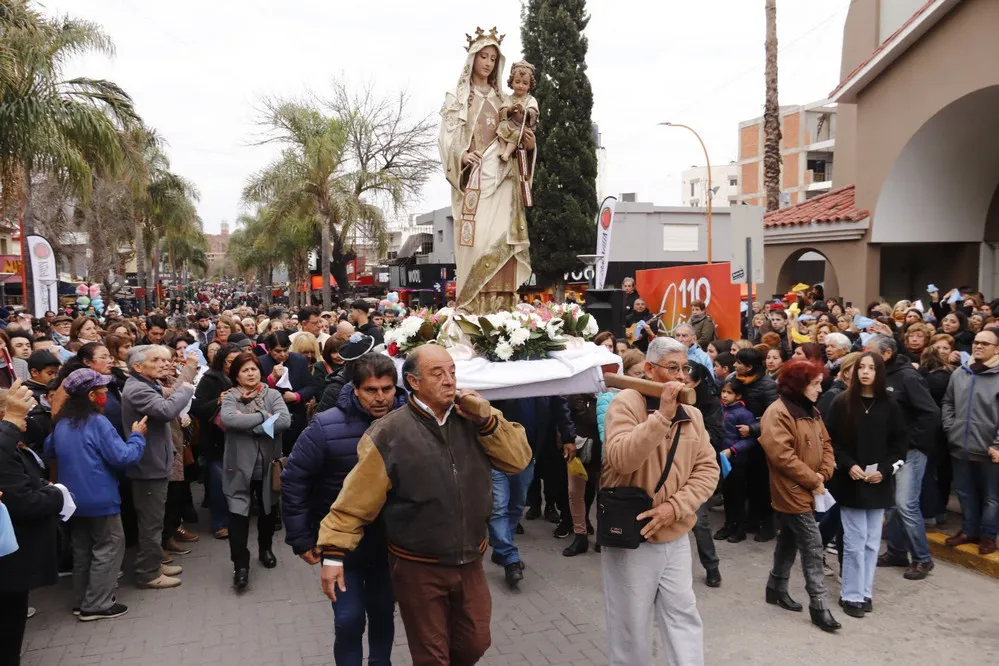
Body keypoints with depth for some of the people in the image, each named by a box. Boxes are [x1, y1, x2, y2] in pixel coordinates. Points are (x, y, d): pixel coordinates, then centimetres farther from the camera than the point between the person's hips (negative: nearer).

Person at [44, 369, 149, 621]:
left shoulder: (62, 422, 5)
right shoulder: (97, 422, -19)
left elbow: (49, 451, 21)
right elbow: (123, 457, -21)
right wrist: (137, 436, -7)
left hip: (75, 497, 8)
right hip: (99, 498, -8)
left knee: (83, 548, 18)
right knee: (109, 546, 2)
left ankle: (81, 601, 26)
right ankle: (96, 605, 3)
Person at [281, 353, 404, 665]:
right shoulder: (326, 427, -19)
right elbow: (293, 481, -11)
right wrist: (300, 538, -9)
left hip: (390, 540, 2)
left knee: (383, 613, 18)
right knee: (349, 620, 3)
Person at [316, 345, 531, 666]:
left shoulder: (472, 420, -3)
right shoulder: (390, 433, -16)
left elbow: (519, 459, -5)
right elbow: (356, 499, -13)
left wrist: (488, 421, -17)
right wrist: (334, 552, -15)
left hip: (470, 562, 4)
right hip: (418, 567, -4)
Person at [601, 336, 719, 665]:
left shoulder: (692, 414, 6)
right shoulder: (626, 403, -13)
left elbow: (707, 469, 2)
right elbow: (621, 460, -28)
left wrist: (674, 507, -13)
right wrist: (663, 414, -32)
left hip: (676, 537, 5)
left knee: (683, 615, 14)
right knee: (632, 626, 10)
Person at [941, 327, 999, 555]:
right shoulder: (959, 373, 9)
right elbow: (948, 403, 18)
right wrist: (950, 429, 7)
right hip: (960, 448, 5)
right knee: (966, 493, 17)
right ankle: (969, 530, 32)